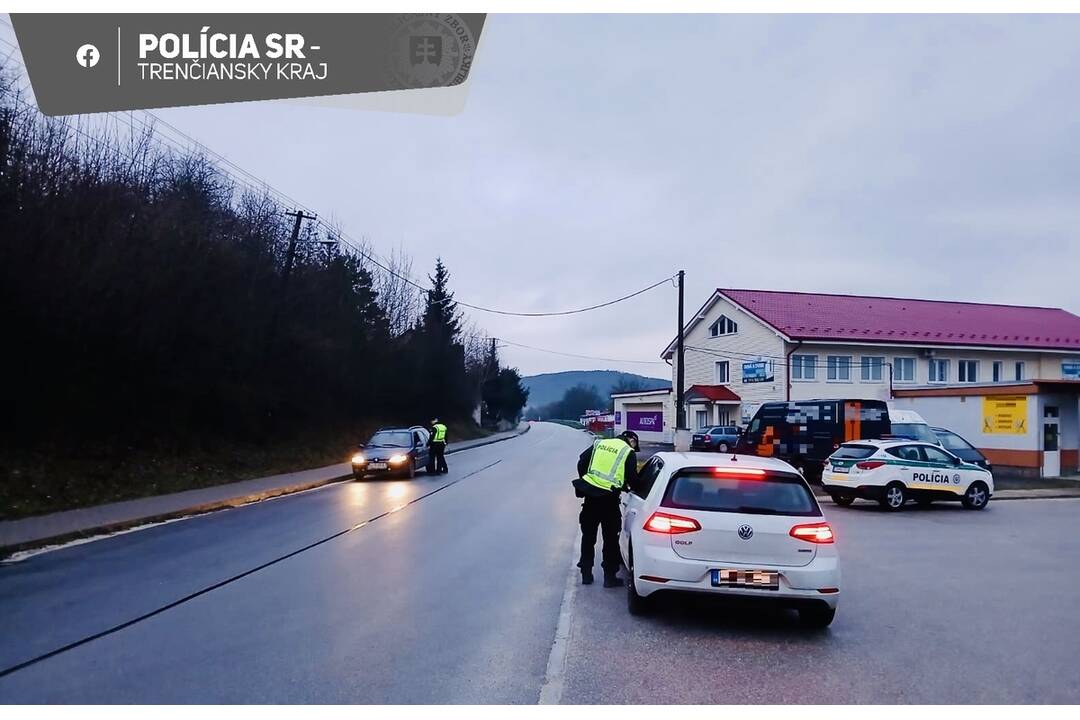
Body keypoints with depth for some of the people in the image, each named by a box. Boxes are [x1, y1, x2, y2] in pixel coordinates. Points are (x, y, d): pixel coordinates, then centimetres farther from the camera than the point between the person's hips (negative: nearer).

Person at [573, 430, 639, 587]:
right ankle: (609, 577, 13)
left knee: (588, 537, 17)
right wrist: (624, 486, 16)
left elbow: (581, 462, 10)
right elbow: (632, 478, -4)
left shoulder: (599, 444, 12)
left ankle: (586, 574, 24)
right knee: (610, 539, 10)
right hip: (609, 499, -4)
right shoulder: (629, 452, 0)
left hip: (590, 497, 4)